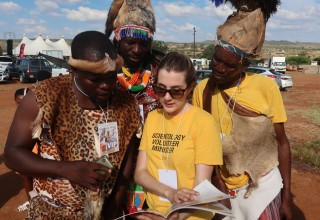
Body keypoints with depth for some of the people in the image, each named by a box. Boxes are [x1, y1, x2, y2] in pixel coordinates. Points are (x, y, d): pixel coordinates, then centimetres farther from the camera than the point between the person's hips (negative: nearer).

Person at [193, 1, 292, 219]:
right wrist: (214, 183, -6)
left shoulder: (266, 87, -13)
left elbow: (281, 142, -6)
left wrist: (287, 196, -4)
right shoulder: (201, 90, -8)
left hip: (264, 185, -2)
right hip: (222, 188, 2)